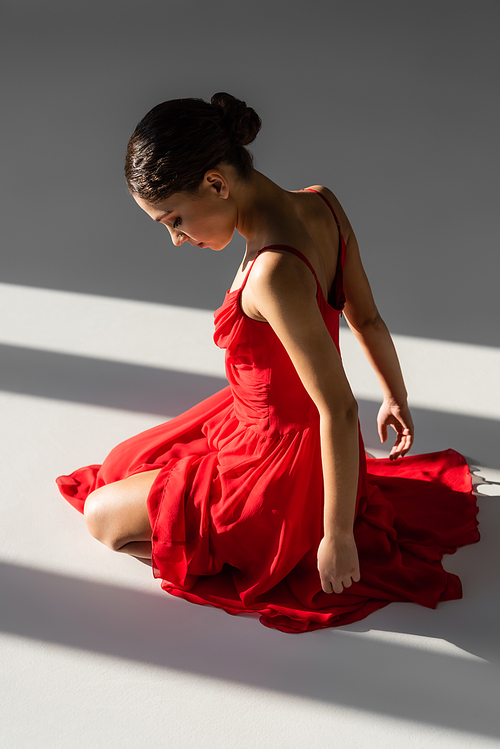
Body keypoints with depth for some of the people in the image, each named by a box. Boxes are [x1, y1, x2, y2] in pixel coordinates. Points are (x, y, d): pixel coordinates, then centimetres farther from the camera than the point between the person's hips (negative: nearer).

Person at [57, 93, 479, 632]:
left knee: (102, 514, 8)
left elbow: (340, 411, -31)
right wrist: (395, 397, 19)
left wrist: (336, 536, -20)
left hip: (281, 469, -9)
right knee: (122, 464, 26)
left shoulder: (275, 273, -35)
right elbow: (367, 319, 3)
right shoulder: (320, 203, -9)